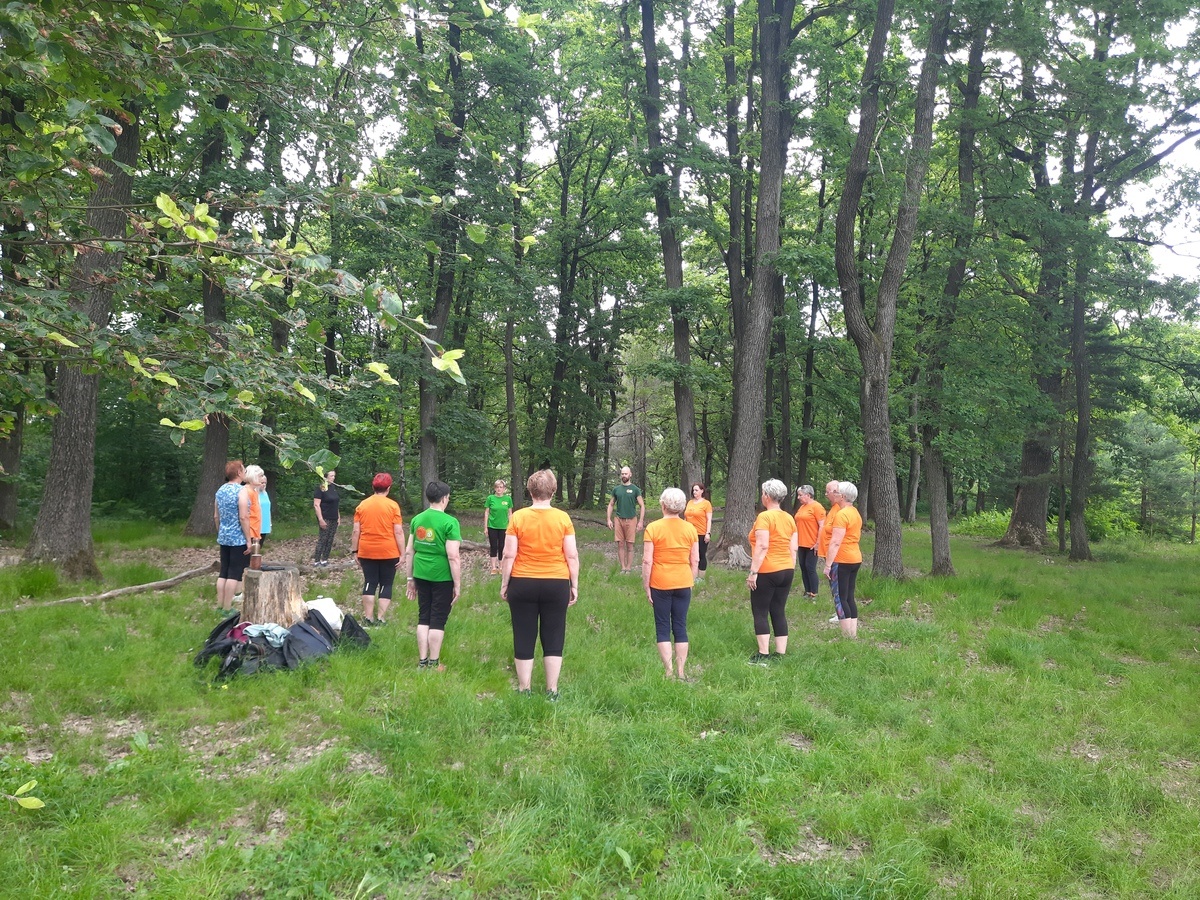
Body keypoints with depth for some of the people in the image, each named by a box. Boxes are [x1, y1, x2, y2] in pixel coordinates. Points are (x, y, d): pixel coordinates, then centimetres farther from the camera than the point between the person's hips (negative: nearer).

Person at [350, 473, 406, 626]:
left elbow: (356, 531, 1)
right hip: (389, 553, -2)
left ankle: (369, 618, 9)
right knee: (386, 585, 7)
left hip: (367, 552, 2)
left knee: (369, 584, 9)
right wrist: (402, 554, -5)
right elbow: (398, 531, -9)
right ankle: (380, 619, 5)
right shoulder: (393, 506, -7)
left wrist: (355, 551, 9)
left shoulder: (362, 505, 1)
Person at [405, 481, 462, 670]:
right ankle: (433, 664, 13)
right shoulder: (450, 522, -13)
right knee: (438, 620, 6)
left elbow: (410, 552, 9)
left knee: (423, 617, 15)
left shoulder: (417, 519, 4)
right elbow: (453, 557, -16)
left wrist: (411, 578, 18)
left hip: (421, 575, 5)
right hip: (442, 577, -5)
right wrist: (458, 585, -8)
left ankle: (422, 662, 20)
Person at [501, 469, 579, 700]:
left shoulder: (518, 517, -6)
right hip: (556, 585, 1)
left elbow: (509, 555, -6)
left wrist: (504, 584, 4)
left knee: (524, 638, 10)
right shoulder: (563, 518, -4)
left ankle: (524, 689, 17)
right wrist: (574, 585, 6)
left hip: (523, 584, 0)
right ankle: (552, 690, 15)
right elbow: (572, 555, -3)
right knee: (553, 639, 10)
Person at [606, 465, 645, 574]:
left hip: (631, 520, -3)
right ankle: (623, 567, 12)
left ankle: (629, 568, 9)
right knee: (620, 545, 4)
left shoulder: (635, 489, -1)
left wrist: (640, 522, -7)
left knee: (629, 545, 2)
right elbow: (611, 505, 14)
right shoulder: (616, 489, 8)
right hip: (619, 520, 3)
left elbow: (642, 506, -1)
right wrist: (609, 519, 4)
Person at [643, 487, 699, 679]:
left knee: (663, 628, 7)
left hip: (660, 584, -3)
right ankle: (680, 672, 14)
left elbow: (647, 561, -11)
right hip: (683, 583, 3)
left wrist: (646, 586, -3)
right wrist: (691, 583, 15)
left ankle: (669, 672, 3)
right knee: (681, 627, 10)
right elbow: (695, 560, 4)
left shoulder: (653, 528, -9)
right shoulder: (690, 528, 0)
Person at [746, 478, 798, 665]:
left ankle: (763, 655, -1)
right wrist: (790, 570, 17)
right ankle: (781, 654, 12)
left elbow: (762, 547, -20)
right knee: (779, 612, 11)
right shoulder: (789, 518, 8)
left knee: (760, 613, 1)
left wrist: (753, 572, -18)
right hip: (786, 571, 7)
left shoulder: (764, 517, -13)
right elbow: (793, 549, 10)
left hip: (767, 572, -7)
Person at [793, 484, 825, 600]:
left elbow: (822, 526, -16)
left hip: (812, 545, -8)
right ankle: (807, 592, 19)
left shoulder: (816, 507, -12)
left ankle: (813, 594, 2)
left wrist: (818, 543, -18)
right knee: (803, 567, 10)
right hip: (802, 544, 8)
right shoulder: (802, 507, 14)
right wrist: (796, 540, 16)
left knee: (810, 568, -5)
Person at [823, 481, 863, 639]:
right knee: (849, 597, 12)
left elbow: (836, 543, -21)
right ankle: (854, 634, 15)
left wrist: (828, 564, -20)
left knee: (839, 598, -3)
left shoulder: (841, 514, -17)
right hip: (855, 559, 9)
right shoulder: (855, 513, 13)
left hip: (841, 561, -9)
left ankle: (848, 636, -3)